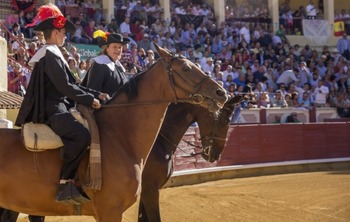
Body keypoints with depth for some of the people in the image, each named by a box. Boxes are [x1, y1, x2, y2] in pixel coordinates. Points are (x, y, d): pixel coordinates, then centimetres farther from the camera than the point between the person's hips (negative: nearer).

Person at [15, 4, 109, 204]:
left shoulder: (53, 55, 21)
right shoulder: (50, 55, -11)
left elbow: (71, 84, 23)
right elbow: (65, 86, -19)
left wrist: (96, 94, 15)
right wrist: (89, 99, -12)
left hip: (57, 108, 11)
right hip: (52, 110, -11)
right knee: (81, 135, -32)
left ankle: (75, 180, 10)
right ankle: (64, 184, -28)